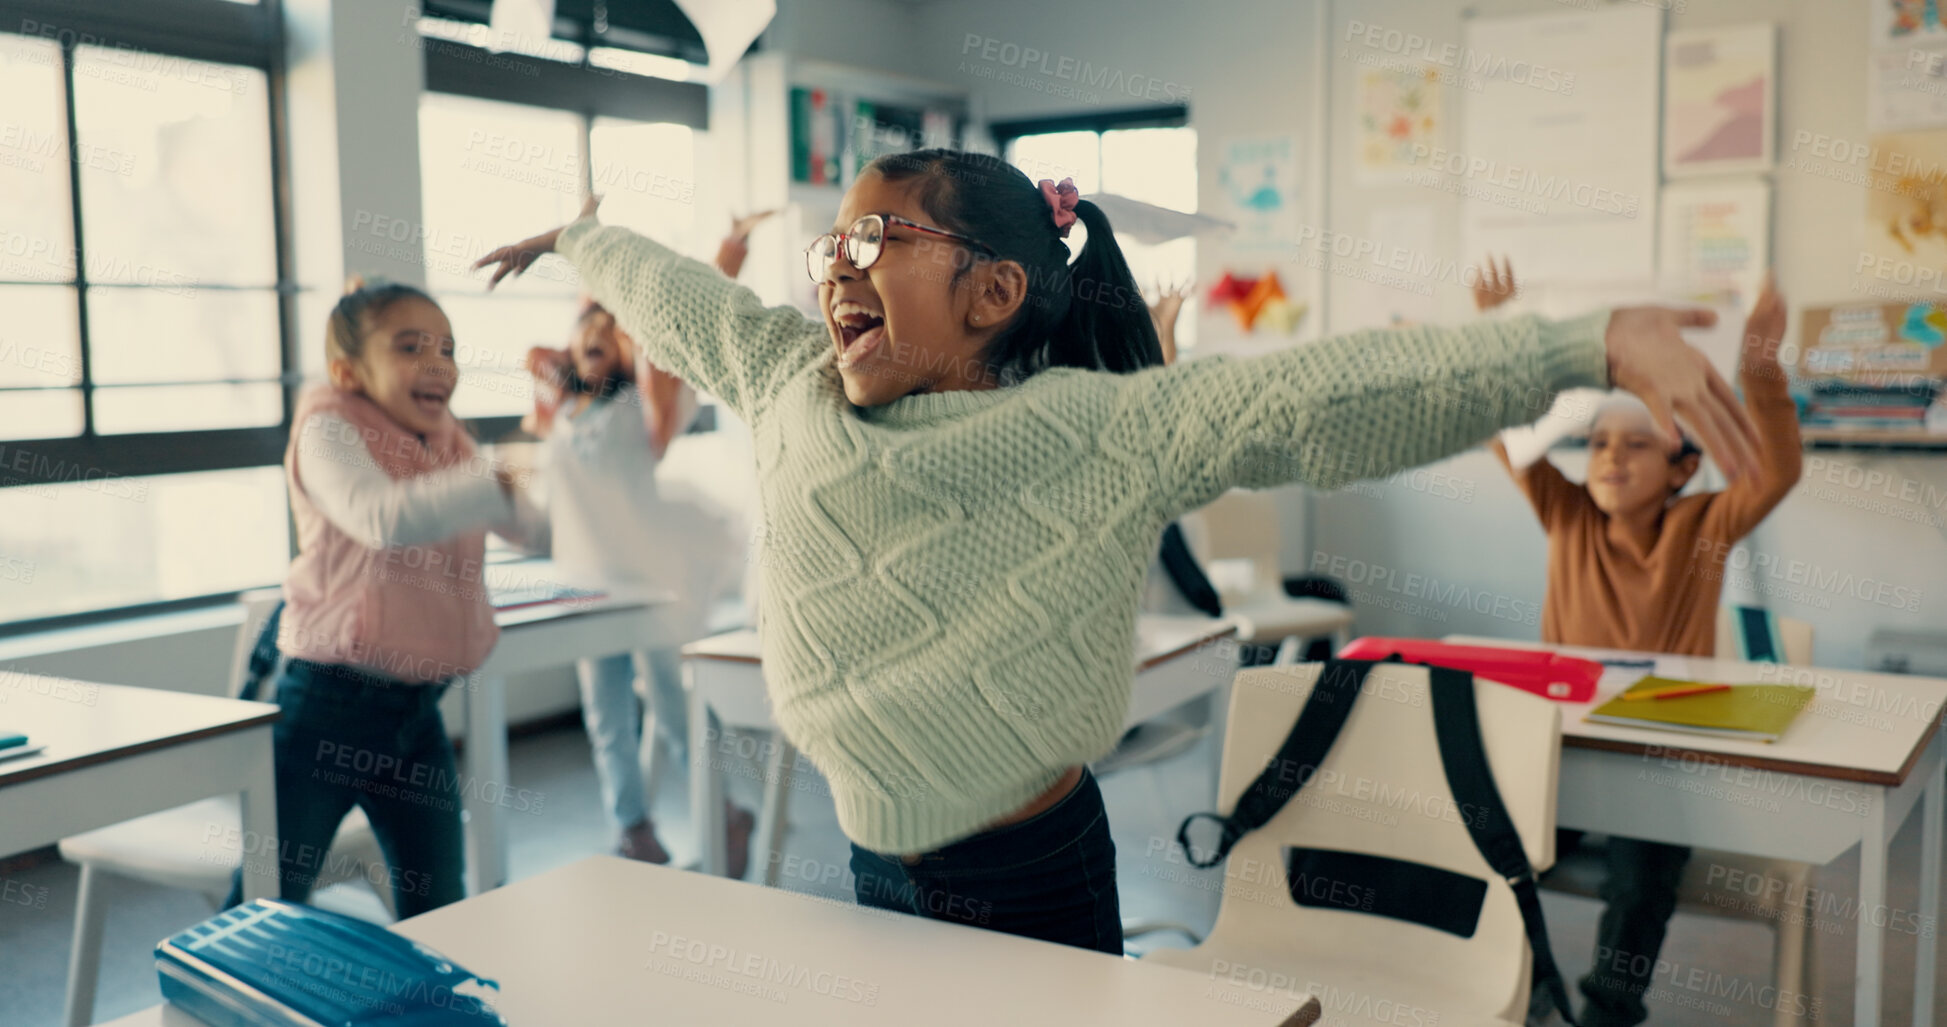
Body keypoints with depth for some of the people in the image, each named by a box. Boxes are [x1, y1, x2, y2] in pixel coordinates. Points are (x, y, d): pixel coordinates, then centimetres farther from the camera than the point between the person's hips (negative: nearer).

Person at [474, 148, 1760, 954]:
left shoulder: (1108, 428, -16)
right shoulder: (791, 382, 0)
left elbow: (1327, 392, -26)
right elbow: (683, 302, 17)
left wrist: (1603, 341, -34)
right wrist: (577, 240, 35)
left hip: (1035, 876, -5)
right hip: (877, 870, 5)